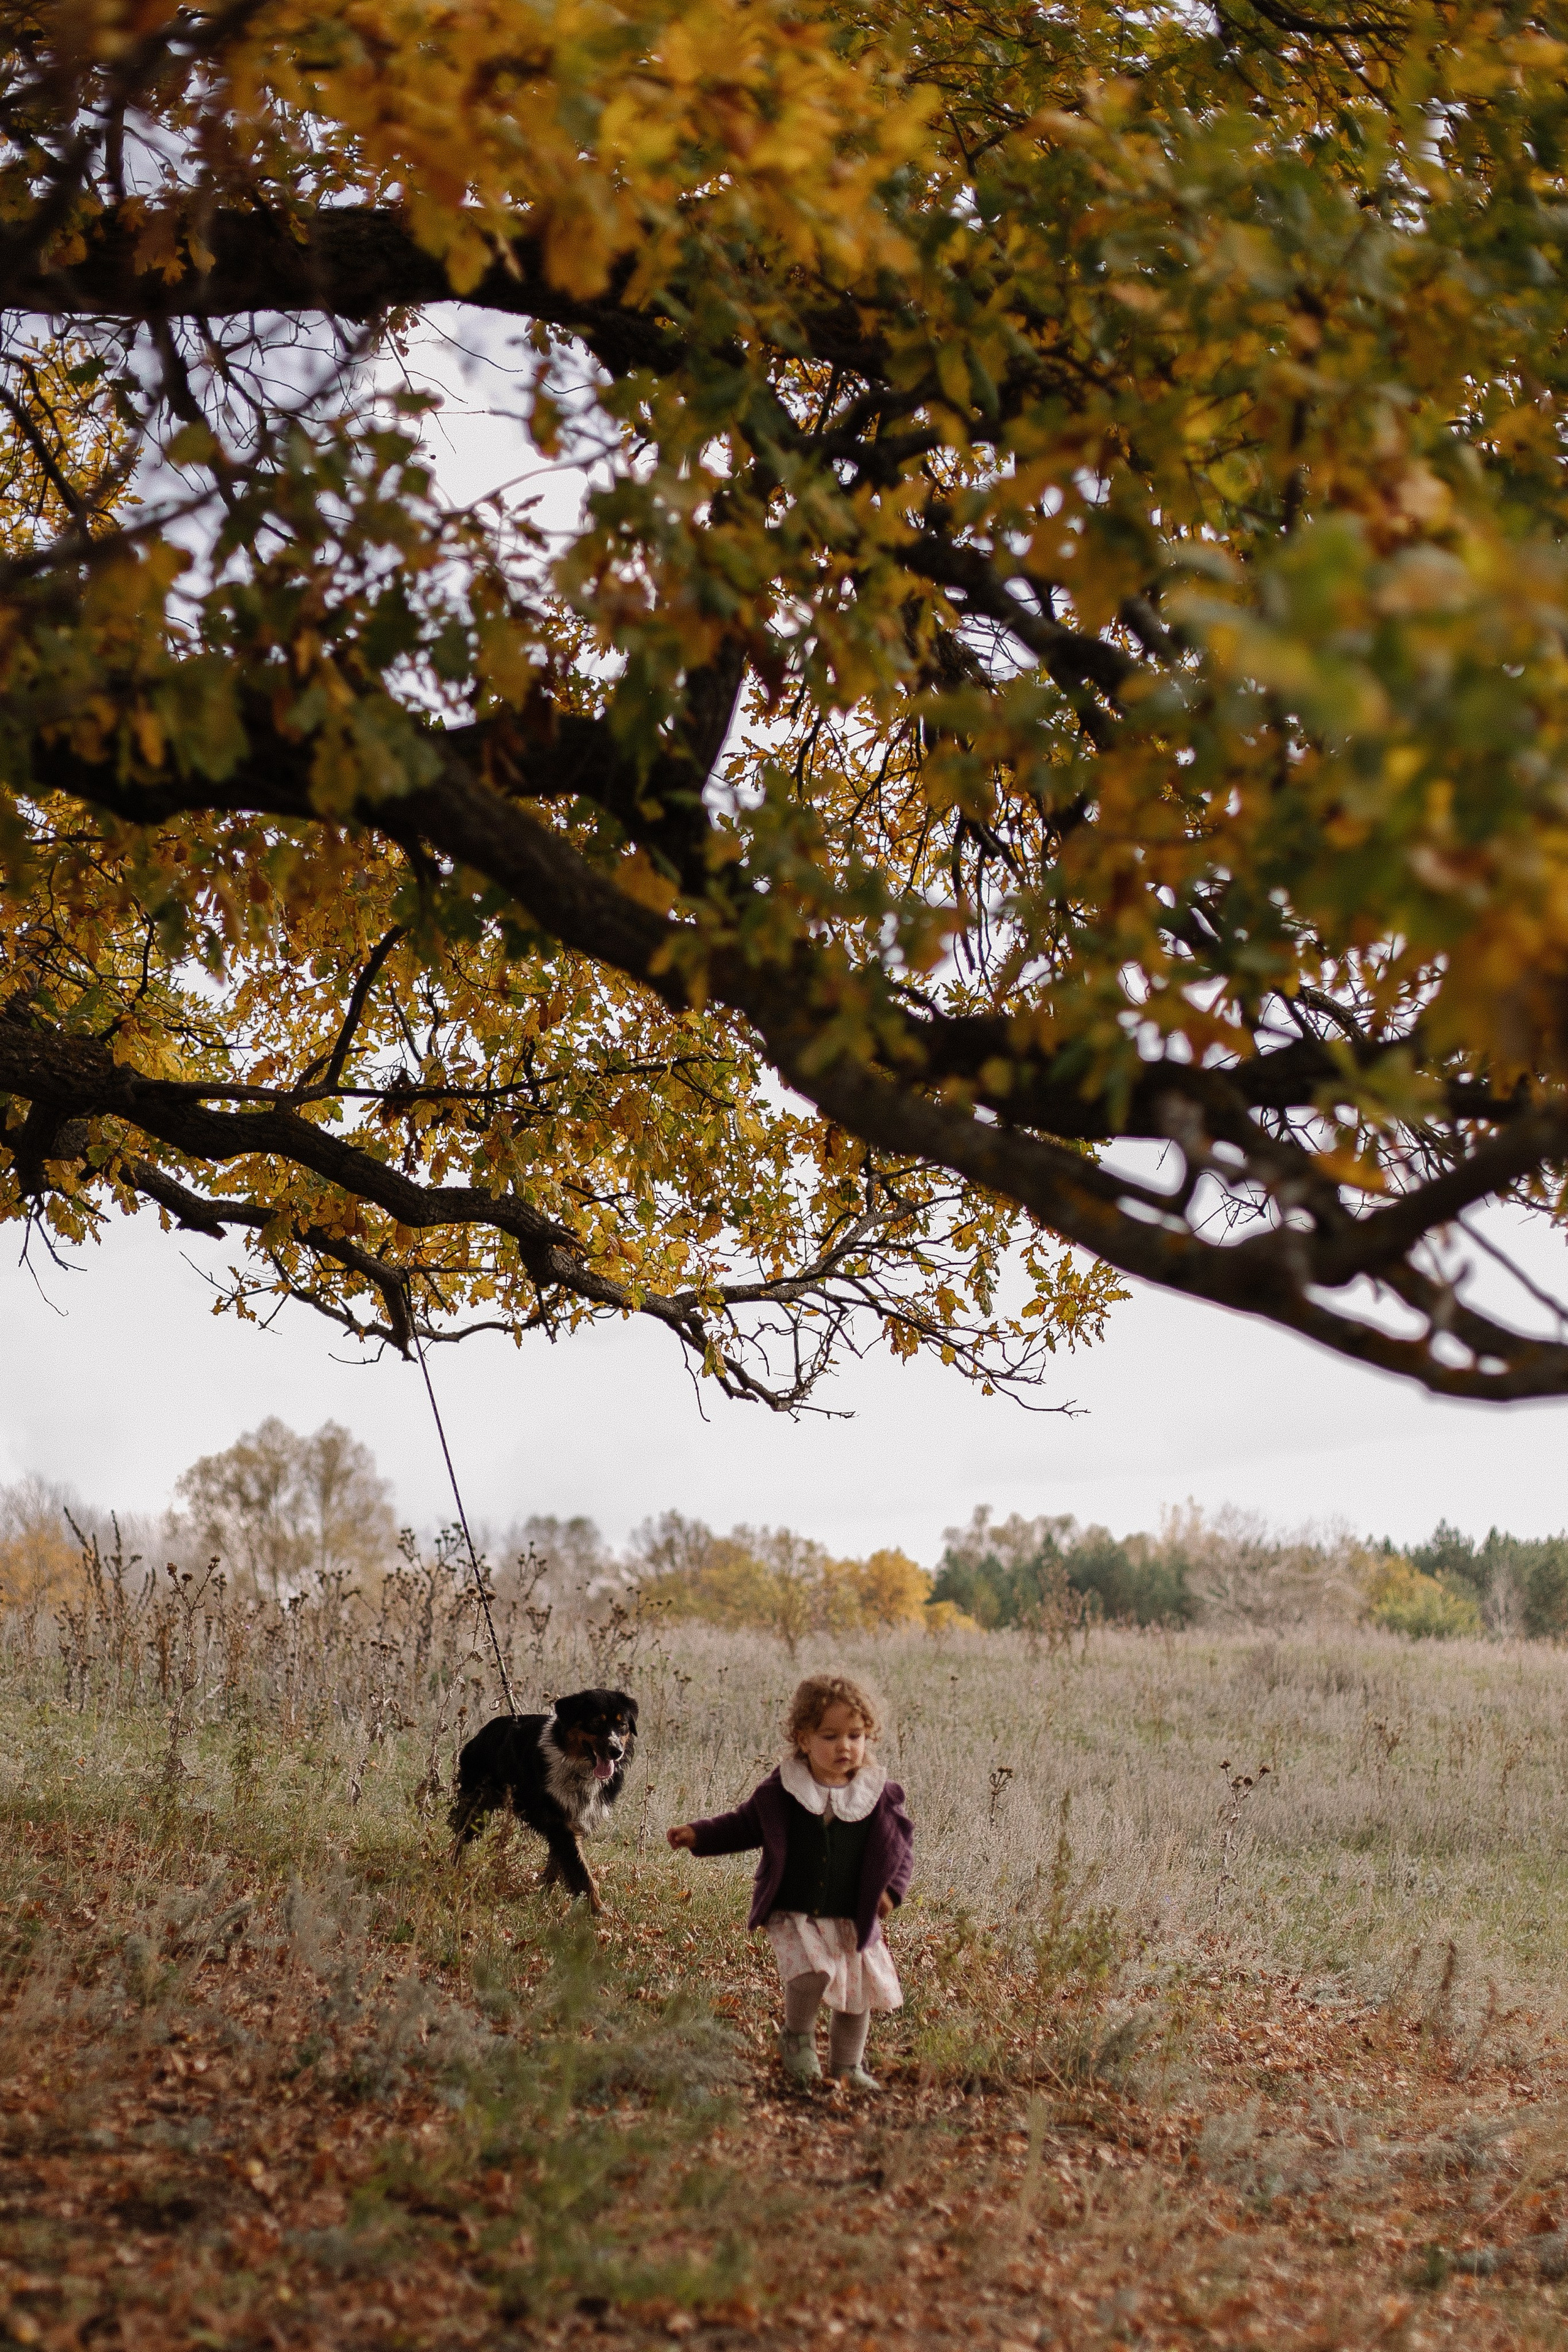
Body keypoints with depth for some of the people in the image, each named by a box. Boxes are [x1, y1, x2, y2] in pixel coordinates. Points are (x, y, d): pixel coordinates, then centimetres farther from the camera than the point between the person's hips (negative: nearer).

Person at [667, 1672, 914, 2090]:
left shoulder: (881, 1796, -3)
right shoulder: (780, 1791, -5)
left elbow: (902, 1846, 7)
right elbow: (744, 1824, 8)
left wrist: (892, 1888, -8)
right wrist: (698, 1834, -3)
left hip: (854, 1921, 3)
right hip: (793, 1914, -2)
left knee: (857, 1991, 8)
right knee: (811, 1969, -26)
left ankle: (847, 2065, 35)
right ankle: (797, 2036, 5)